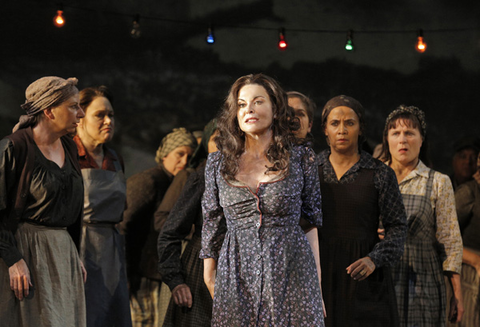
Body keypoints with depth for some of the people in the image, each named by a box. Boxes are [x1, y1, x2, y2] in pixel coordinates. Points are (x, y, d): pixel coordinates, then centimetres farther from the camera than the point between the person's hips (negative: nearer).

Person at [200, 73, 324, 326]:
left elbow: (315, 220, 5)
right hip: (236, 275, 1)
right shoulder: (218, 163, 6)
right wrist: (209, 277, 10)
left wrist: (319, 285, 2)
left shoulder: (301, 159, 2)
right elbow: (212, 224, 12)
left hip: (290, 270, -1)